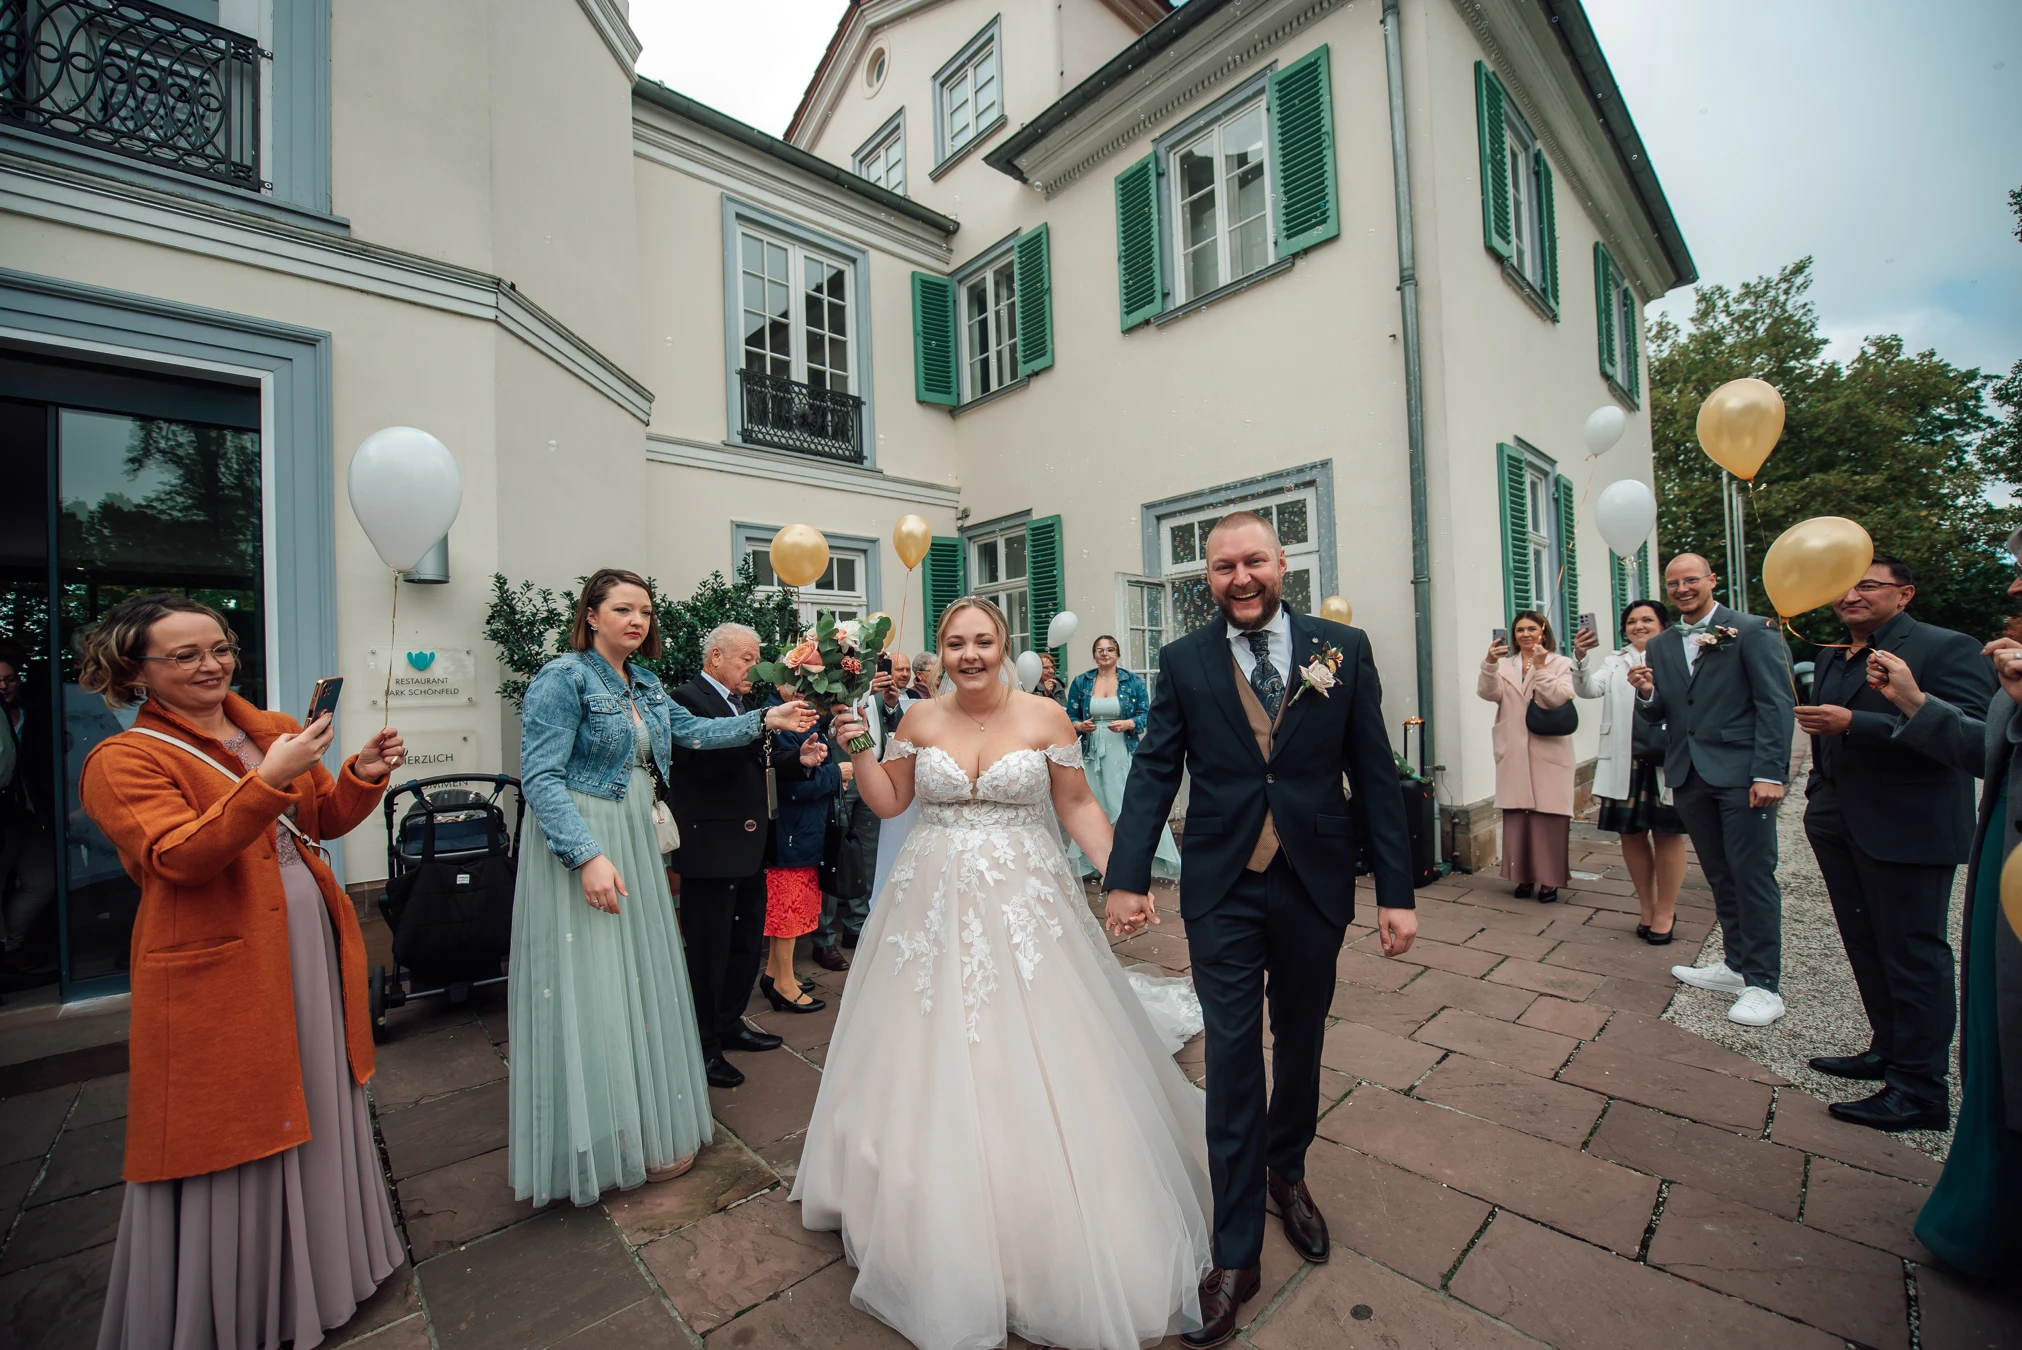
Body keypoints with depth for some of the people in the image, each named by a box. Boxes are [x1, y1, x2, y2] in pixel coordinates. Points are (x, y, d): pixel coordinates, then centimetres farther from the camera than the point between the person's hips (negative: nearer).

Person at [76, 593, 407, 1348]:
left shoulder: (274, 731, 7)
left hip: (311, 952, 6)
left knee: (317, 1107, 19)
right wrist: (268, 780, -33)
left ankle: (325, 1257, 41)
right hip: (217, 972, -6)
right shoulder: (123, 762, -9)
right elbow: (179, 859, -22)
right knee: (230, 1129, 8)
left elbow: (324, 821, 9)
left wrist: (363, 776, -10)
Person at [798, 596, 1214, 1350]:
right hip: (934, 912, 2)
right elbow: (888, 804, 9)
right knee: (932, 1074, 11)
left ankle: (1056, 1256, 28)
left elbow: (1078, 807, 0)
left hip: (1025, 911, -2)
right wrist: (859, 750, -5)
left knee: (1038, 1078, 4)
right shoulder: (919, 720, 1)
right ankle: (939, 1233, 36)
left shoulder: (1045, 716, -5)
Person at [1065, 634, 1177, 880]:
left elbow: (1146, 715, 1)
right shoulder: (1081, 682, 7)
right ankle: (1093, 862, 16)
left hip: (1125, 752, -1)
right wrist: (1080, 726, -13)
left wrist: (1127, 724, -17)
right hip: (1092, 753, 1)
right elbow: (1070, 717, 8)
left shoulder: (1133, 681, 3)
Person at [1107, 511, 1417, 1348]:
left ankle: (1287, 1172, 50)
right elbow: (1154, 770, -5)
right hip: (1222, 890, -1)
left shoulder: (1343, 649, -1)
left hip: (1314, 885, 2)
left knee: (1299, 1044, 21)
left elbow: (1375, 772, -1)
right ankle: (1236, 1253, 25)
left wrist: (1395, 890, -2)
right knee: (1232, 1060, 7)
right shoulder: (1184, 661, -3)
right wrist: (1127, 875, -13)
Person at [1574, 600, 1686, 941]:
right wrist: (1582, 657, -21)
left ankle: (1665, 911, 21)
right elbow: (1588, 689, -5)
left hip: (1667, 762, -3)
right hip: (1626, 763, 3)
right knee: (1631, 835, 10)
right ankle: (1647, 906, 27)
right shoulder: (1615, 662, 9)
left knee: (1667, 835, 7)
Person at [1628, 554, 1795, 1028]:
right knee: (1720, 877, 14)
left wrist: (1770, 773, -15)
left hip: (1741, 774, -5)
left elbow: (1777, 704, -8)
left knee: (1752, 876, -1)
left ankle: (1763, 984, 9)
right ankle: (1736, 965, 26)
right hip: (1689, 776, 5)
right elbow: (1656, 715, 11)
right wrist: (1646, 693, -12)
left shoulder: (1753, 631, -3)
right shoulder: (1659, 646, 12)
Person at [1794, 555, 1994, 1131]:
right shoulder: (1831, 658, 13)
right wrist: (1820, 797, 19)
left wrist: (1853, 724, -26)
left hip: (1907, 829, -8)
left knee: (1912, 955, 0)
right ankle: (1889, 1050, 32)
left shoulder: (1947, 648, -9)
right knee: (1866, 948, 18)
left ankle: (1920, 1089, 10)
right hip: (1839, 825, 8)